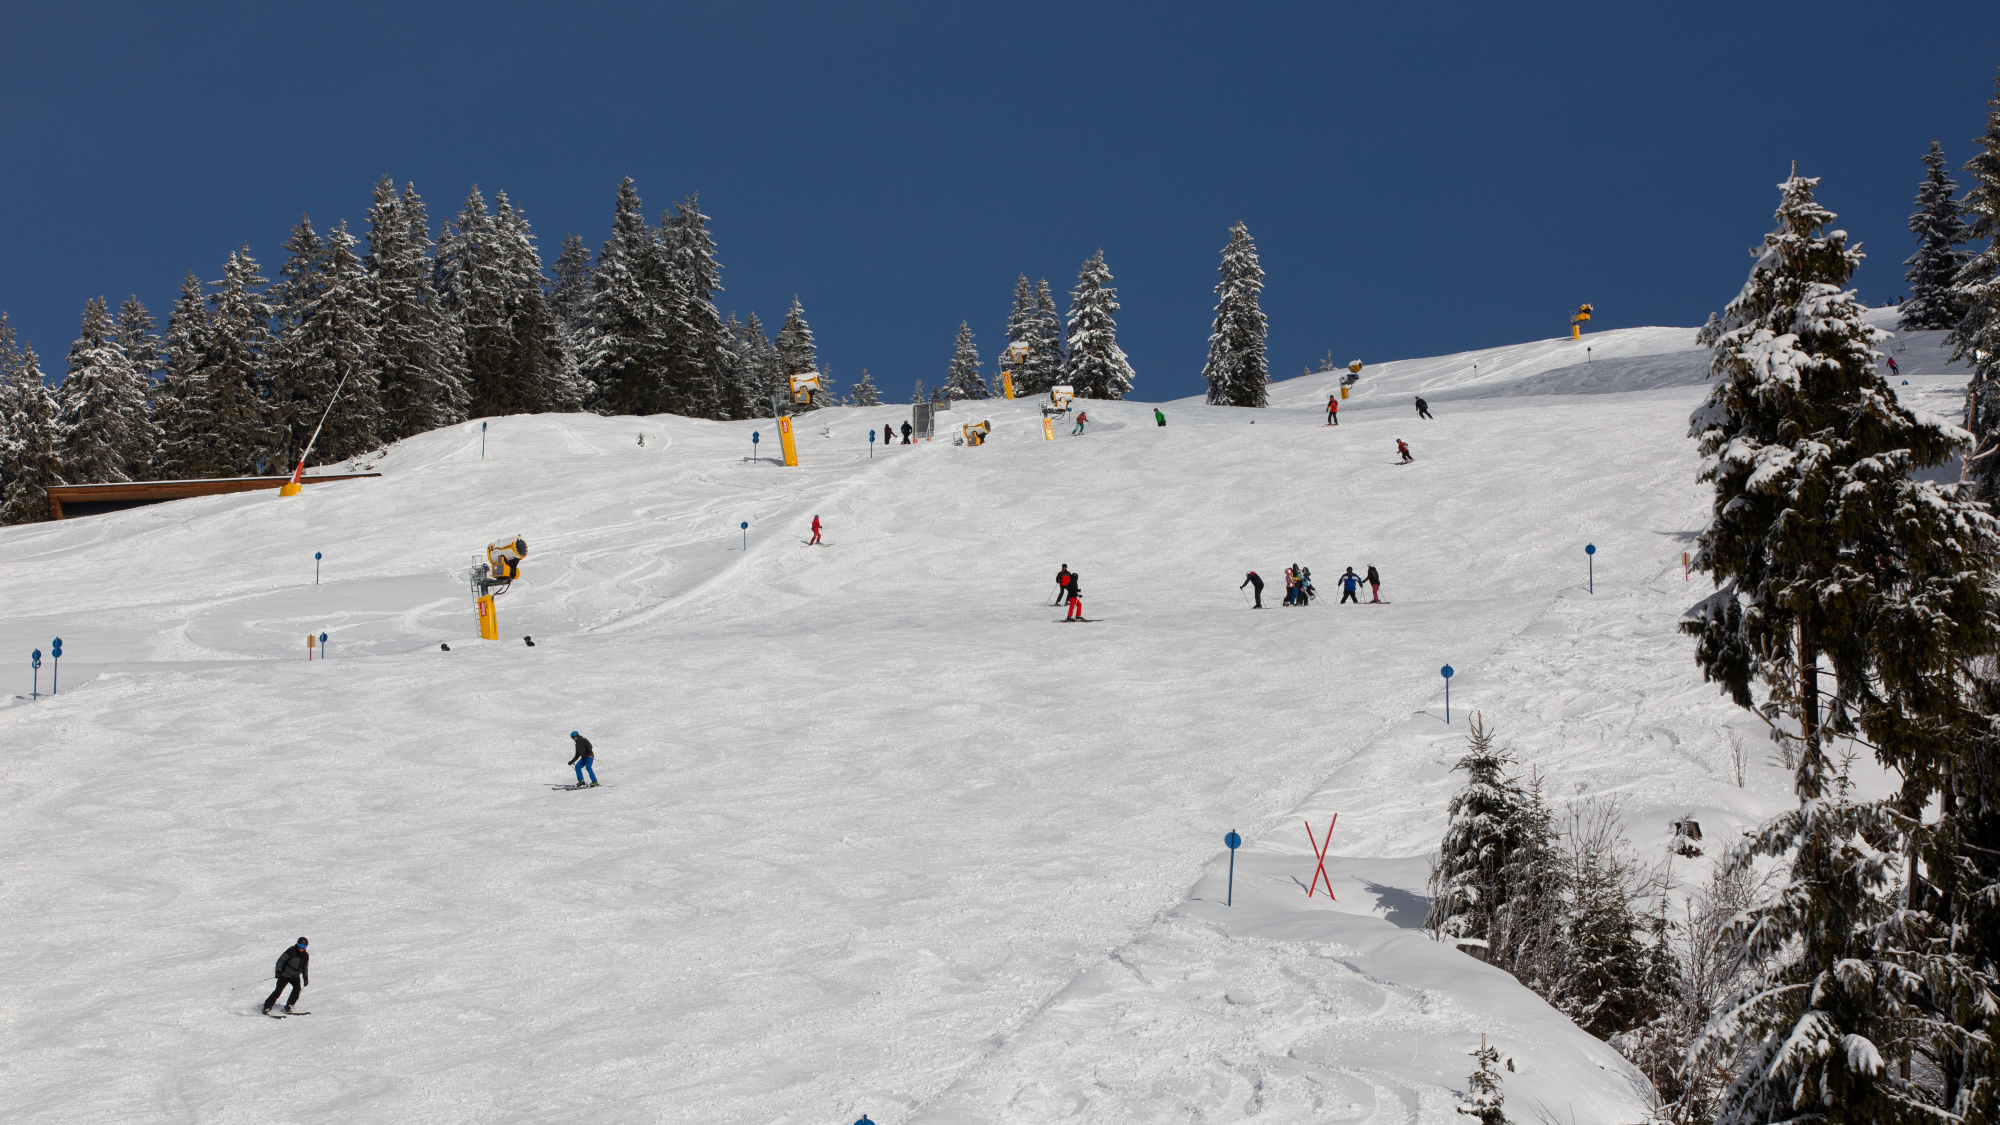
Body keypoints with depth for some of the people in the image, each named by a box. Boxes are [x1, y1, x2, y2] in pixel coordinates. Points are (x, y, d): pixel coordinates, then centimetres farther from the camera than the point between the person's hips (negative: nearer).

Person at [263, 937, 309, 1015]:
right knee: (278, 990, -13)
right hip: (285, 974, -5)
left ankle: (288, 1006, -11)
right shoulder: (291, 951, -13)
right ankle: (267, 1008, -7)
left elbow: (305, 968, 19)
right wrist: (278, 971, -22)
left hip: (295, 976, 5)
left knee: (297, 988, -20)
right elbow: (281, 960, -12)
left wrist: (305, 978, 14)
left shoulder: (305, 955, 3)